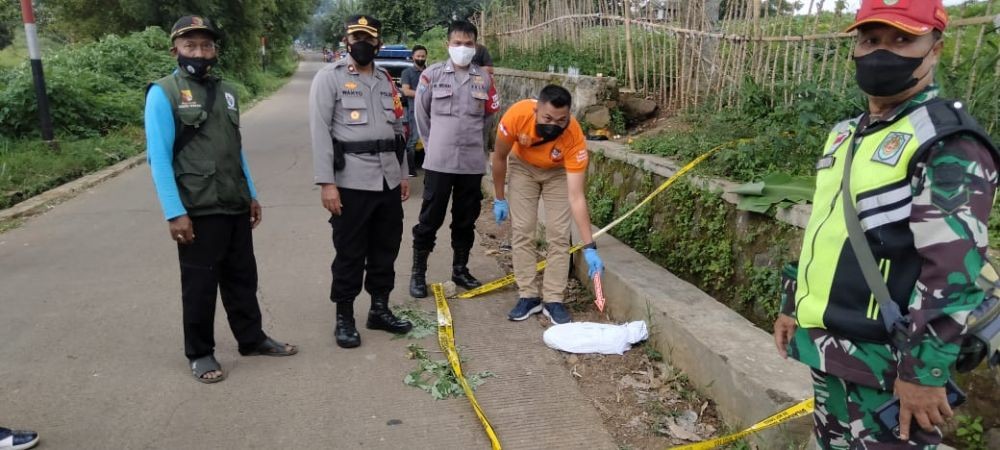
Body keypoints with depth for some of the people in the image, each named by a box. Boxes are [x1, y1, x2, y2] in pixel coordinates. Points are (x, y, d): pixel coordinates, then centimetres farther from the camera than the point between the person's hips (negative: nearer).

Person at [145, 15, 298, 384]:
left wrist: (251, 194, 15)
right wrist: (175, 213, -17)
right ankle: (200, 354, 21)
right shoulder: (163, 93, -7)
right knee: (200, 285, 6)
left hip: (235, 206, 6)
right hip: (197, 211, -6)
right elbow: (159, 157, -12)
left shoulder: (226, 92, 12)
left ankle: (252, 338, 30)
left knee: (242, 277, 15)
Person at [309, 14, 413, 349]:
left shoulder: (386, 80, 15)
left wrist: (403, 174, 15)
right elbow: (320, 132, -10)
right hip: (351, 182, -6)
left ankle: (380, 309, 28)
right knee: (350, 254, 2)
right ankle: (344, 318, 16)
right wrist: (326, 182, -16)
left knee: (386, 249, 13)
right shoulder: (330, 77, -3)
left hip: (388, 181, 6)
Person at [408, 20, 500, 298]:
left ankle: (460, 269, 27)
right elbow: (421, 115, 4)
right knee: (430, 219, 3)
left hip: (473, 162, 3)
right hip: (438, 162, -3)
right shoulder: (432, 75, -3)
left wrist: (469, 137, 13)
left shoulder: (484, 79, 4)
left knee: (466, 220, 12)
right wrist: (434, 144, 8)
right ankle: (418, 273, 15)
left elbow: (490, 114, 15)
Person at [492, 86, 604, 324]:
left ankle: (554, 300, 3)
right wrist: (500, 199, -7)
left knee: (559, 234, -7)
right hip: (522, 167, 1)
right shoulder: (517, 115, -36)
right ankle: (528, 296, 7)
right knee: (522, 231, -3)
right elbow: (499, 157, -16)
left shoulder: (574, 137, -38)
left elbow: (576, 197, -37)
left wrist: (589, 247, -41)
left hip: (559, 172, -1)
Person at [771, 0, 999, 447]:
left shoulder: (948, 141, -14)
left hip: (884, 358, -8)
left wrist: (923, 369, -23)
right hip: (826, 344, 8)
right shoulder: (844, 134, 13)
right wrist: (793, 306, 19)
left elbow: (953, 271, -21)